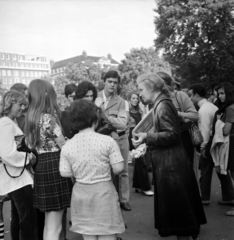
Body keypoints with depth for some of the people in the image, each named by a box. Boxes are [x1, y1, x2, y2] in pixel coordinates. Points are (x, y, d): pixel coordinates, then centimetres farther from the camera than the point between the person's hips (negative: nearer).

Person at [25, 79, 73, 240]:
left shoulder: (32, 117, 10)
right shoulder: (49, 118, -16)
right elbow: (64, 147, -13)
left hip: (42, 167, 9)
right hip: (54, 167, -9)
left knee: (49, 224, 20)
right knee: (54, 227, -1)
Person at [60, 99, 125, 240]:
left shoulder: (67, 146, -4)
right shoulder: (107, 141, -13)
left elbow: (65, 173, -2)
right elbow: (118, 169, -12)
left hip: (81, 194, 3)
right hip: (104, 192, -3)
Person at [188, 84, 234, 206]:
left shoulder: (203, 110, -15)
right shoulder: (211, 106, 12)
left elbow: (205, 130, -21)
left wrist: (203, 146, -17)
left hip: (209, 142, -9)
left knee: (205, 170, 3)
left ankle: (204, 198, 13)